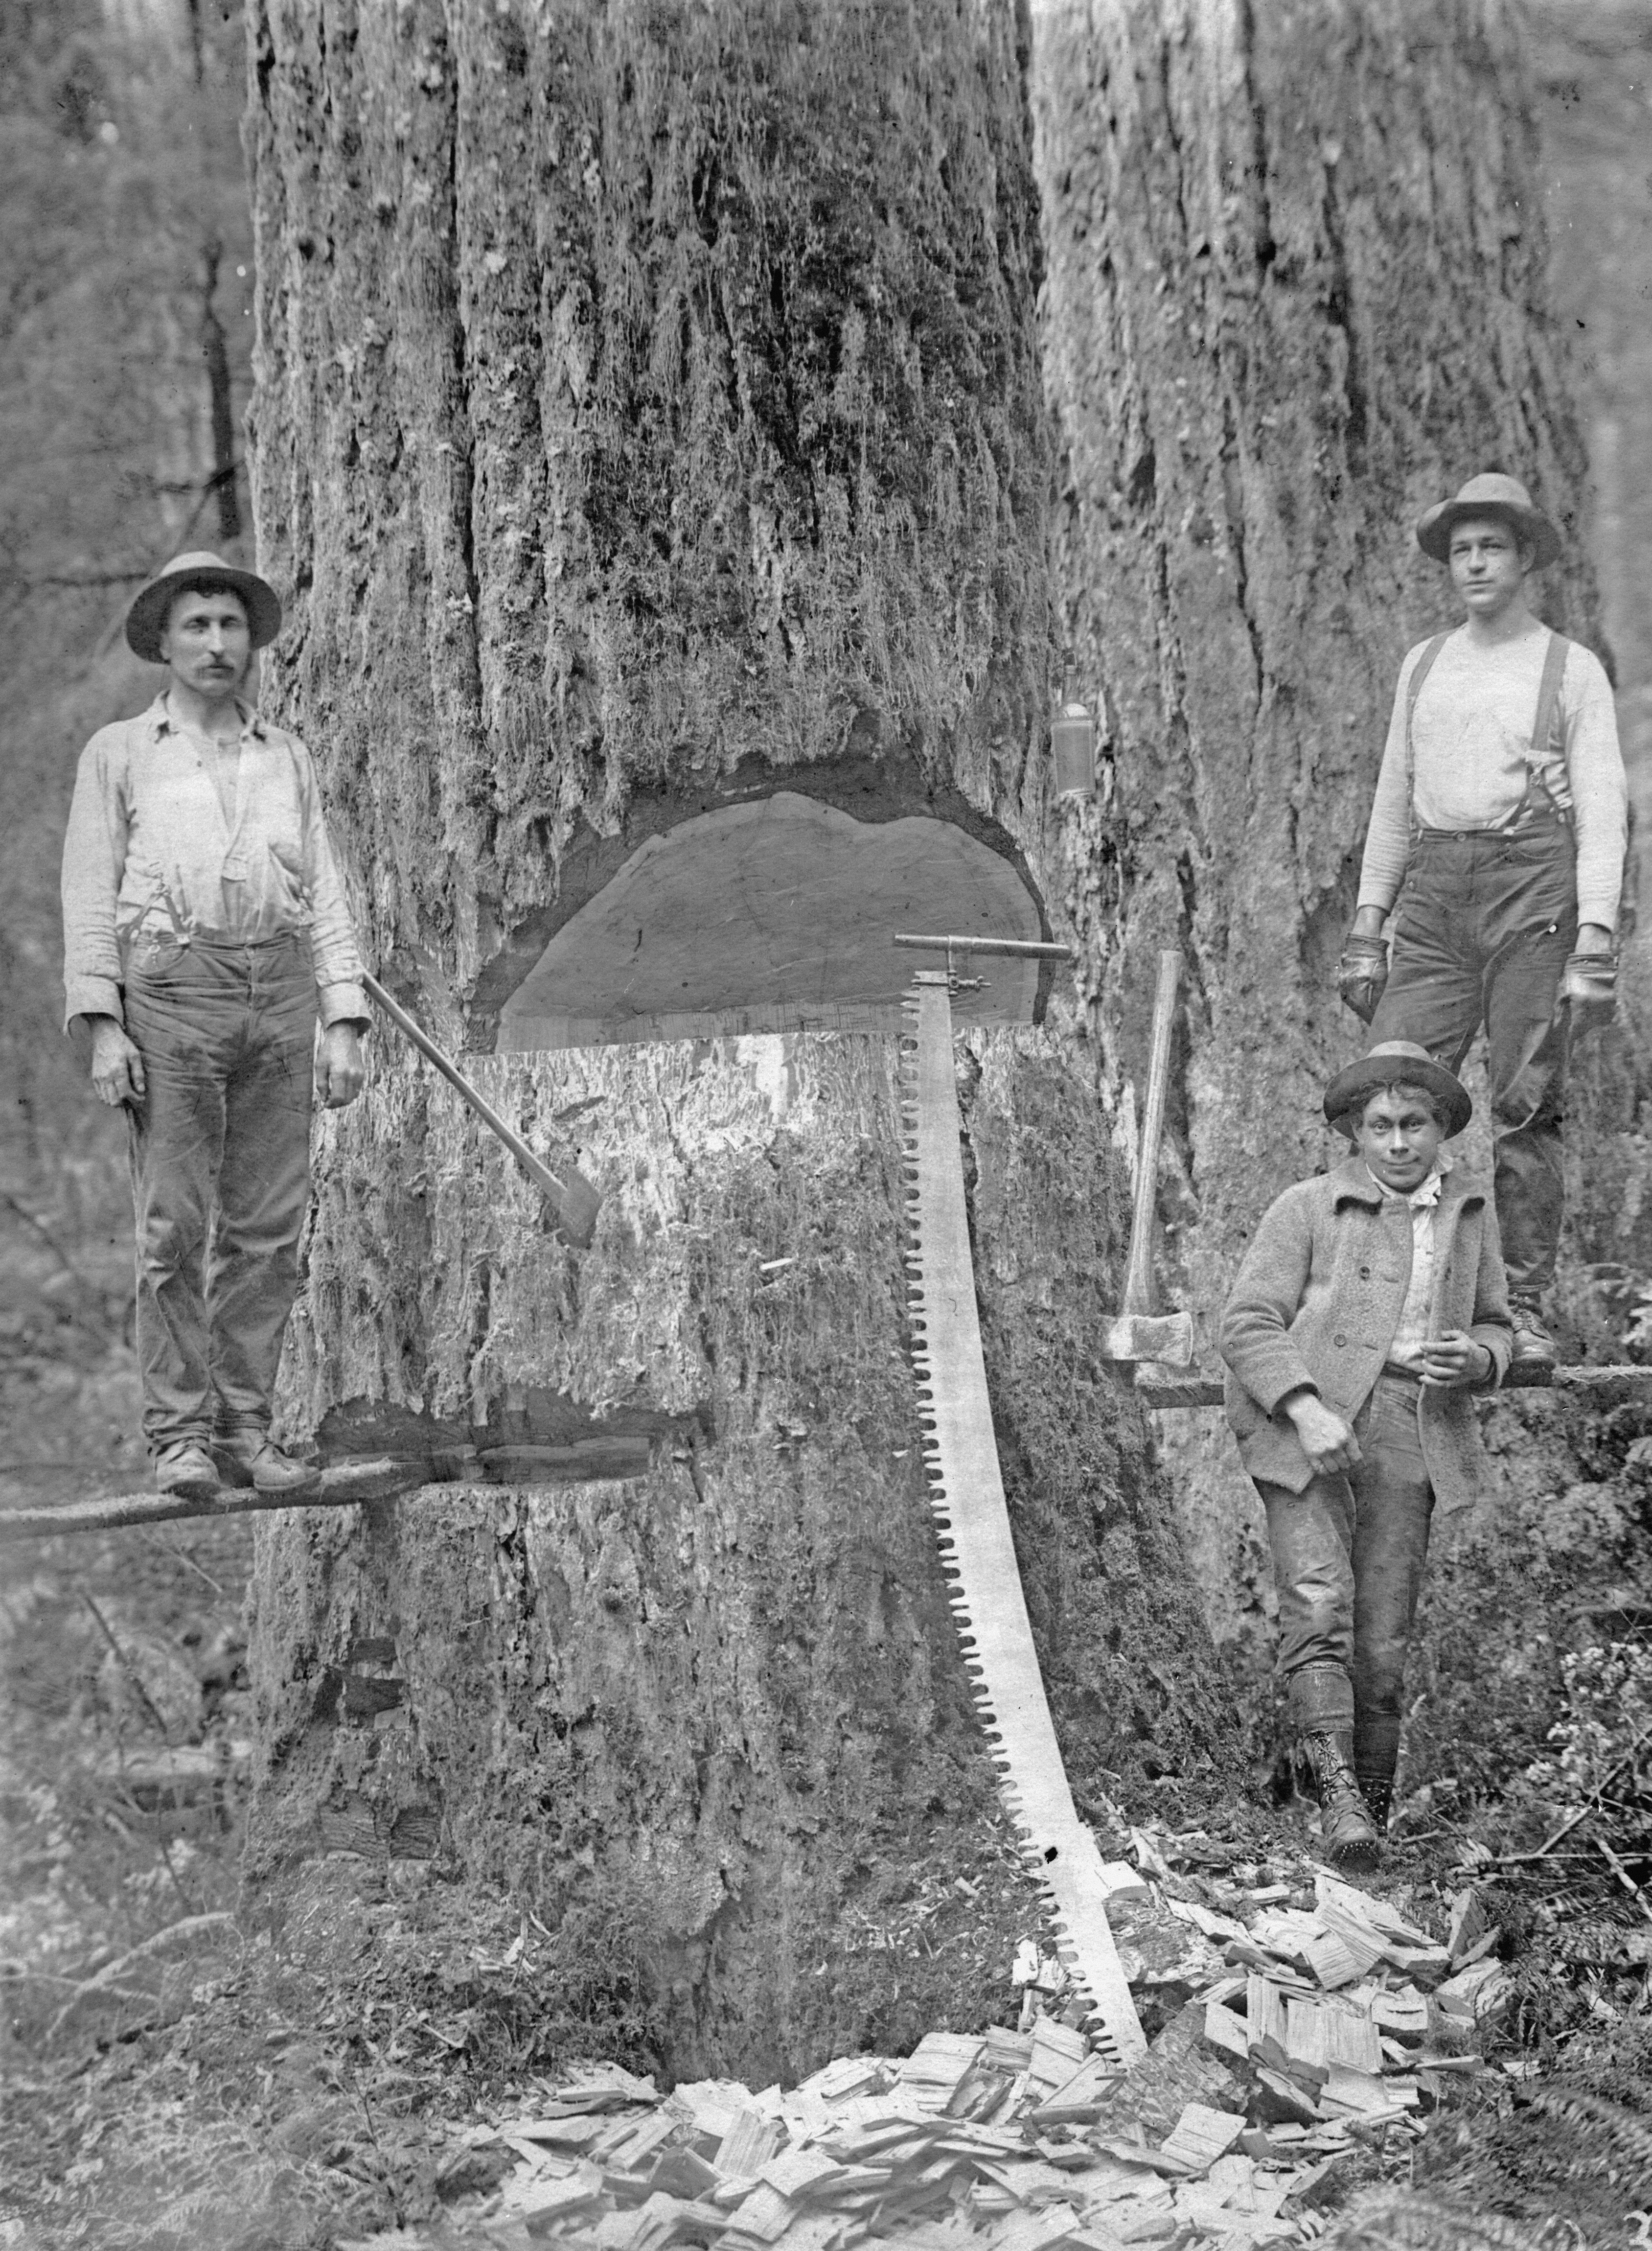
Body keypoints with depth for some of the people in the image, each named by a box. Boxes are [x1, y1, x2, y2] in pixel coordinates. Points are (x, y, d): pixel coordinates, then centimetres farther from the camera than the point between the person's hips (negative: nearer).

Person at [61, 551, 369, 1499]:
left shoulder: (288, 757, 18)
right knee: (175, 1226, -6)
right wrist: (103, 1027, -7)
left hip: (281, 996, 3)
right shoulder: (120, 753, 11)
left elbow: (325, 896, 15)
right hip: (169, 989, -3)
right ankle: (181, 1433, -1)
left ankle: (246, 1429, 6)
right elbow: (91, 896, 4)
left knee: (269, 1230, 1)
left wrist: (344, 1024, 5)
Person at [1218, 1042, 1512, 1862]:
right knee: (1318, 1605, -19)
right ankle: (1337, 1794, -23)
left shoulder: (1468, 1214, 16)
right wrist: (1306, 1410, -18)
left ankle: (1375, 1799, 11)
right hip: (1306, 1422, -3)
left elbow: (1495, 1327, 25)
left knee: (1383, 1640, 0)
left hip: (1407, 1434, 3)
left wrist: (1475, 1358, 1)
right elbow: (1248, 1324, -4)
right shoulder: (1308, 1209, 1)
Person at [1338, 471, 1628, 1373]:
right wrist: (1366, 928, 13)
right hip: (1434, 893, 4)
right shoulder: (1423, 664, 18)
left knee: (1525, 1109, -5)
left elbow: (1604, 814, -1)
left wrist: (1595, 948, -11)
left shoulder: (1573, 670, 5)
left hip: (1533, 887, -4)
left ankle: (1523, 1314, -1)